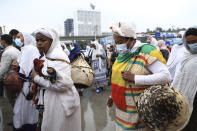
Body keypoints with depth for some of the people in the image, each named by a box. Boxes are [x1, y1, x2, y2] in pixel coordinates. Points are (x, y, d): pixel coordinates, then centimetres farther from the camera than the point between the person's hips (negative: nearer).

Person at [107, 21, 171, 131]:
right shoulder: (122, 54, 5)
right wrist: (113, 95, 15)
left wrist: (135, 78, -28)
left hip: (138, 109, -6)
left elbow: (166, 76, -24)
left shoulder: (146, 52, -17)